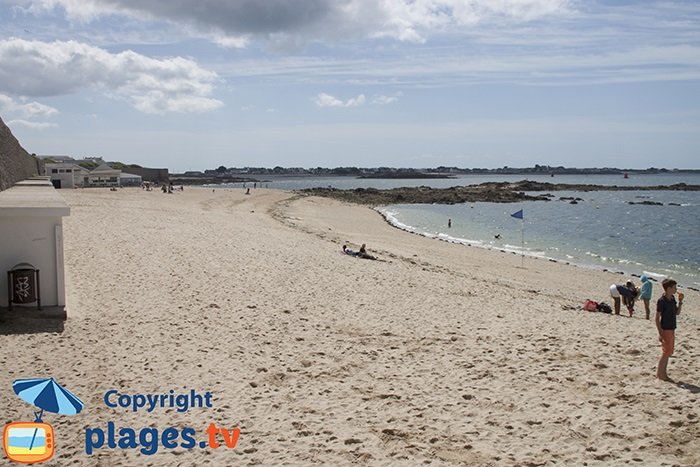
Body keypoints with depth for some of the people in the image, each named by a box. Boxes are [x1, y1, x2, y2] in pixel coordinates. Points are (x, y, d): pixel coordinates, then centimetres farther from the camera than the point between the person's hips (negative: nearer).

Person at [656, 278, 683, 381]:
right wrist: (660, 333, -20)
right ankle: (659, 374, 7)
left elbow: (677, 313, 16)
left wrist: (680, 301, 3)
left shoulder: (672, 299, 6)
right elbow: (657, 318, -17)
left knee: (668, 352, 14)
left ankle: (663, 373, 22)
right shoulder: (661, 301, -18)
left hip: (672, 330, 8)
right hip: (665, 330, -8)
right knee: (666, 352, -3)